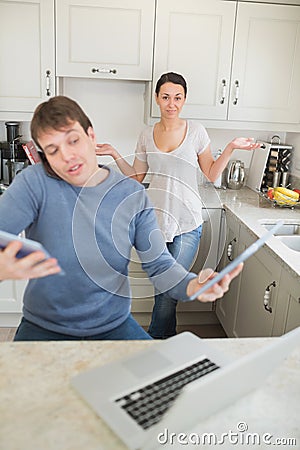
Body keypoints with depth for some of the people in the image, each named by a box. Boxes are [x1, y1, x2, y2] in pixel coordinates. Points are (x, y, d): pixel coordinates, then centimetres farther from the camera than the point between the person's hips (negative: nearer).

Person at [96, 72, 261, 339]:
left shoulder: (195, 131, 0)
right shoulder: (147, 135, 7)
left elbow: (212, 174, 3)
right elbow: (136, 177, 12)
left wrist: (231, 147, -9)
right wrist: (114, 154, 1)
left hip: (187, 224, -2)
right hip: (156, 221, 2)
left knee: (169, 290, -2)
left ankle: (155, 340, 20)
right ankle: (168, 337, 32)